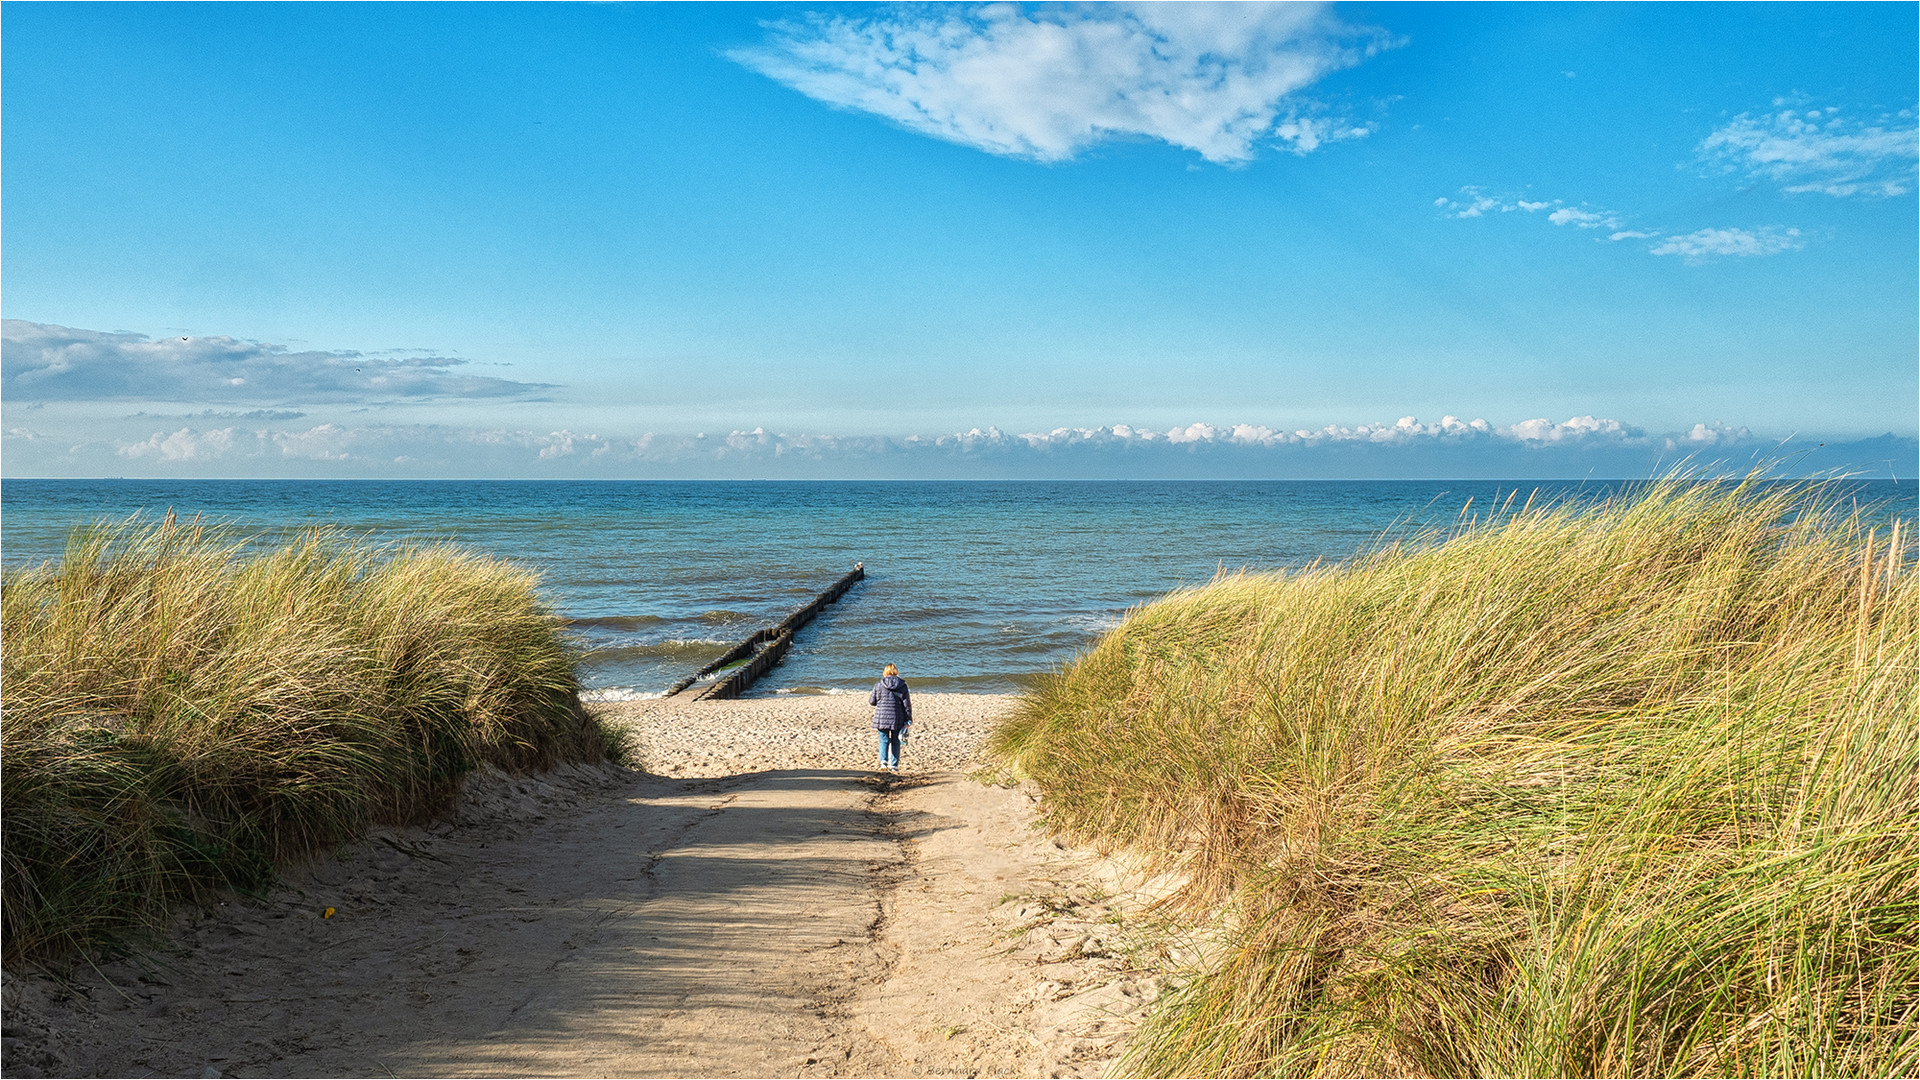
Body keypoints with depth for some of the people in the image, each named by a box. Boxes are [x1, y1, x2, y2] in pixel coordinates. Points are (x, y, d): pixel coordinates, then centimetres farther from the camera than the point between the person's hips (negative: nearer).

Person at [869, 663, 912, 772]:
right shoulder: (902, 685, 0)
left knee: (884, 740, 7)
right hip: (897, 718, 0)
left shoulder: (879, 685, -2)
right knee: (895, 742, 10)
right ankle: (894, 765, 11)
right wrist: (909, 719, 5)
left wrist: (869, 698, 30)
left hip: (882, 717, 0)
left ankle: (883, 761, -12)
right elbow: (907, 704, 0)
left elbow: (873, 701, 6)